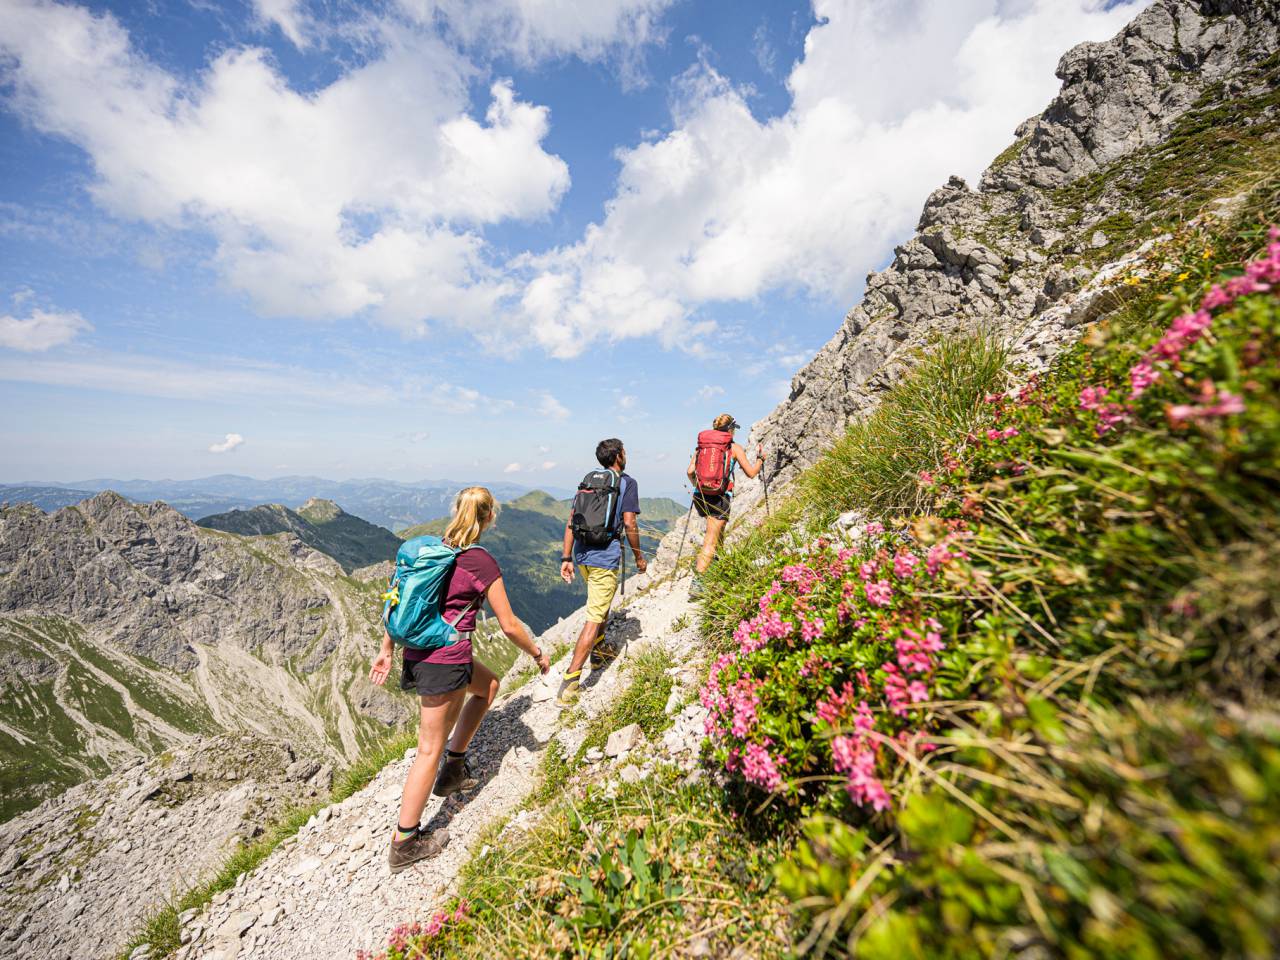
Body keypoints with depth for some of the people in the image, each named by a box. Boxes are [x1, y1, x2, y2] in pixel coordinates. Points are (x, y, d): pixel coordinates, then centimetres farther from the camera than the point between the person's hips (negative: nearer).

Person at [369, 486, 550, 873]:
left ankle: (454, 767, 33)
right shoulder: (483, 562, -17)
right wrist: (537, 653, 4)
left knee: (488, 685, 27)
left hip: (418, 652, 8)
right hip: (446, 659, -7)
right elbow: (509, 626, -12)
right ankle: (404, 844, 26)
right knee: (430, 750, 9)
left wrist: (386, 651, 19)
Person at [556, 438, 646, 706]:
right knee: (594, 618, -2)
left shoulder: (588, 480, 12)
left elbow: (571, 522, 6)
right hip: (605, 558, -7)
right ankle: (569, 682, -3)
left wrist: (566, 558, 7)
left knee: (601, 602, 30)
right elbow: (629, 524, -12)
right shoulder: (627, 483, -4)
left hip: (582, 555, 7)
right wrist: (639, 557, 0)